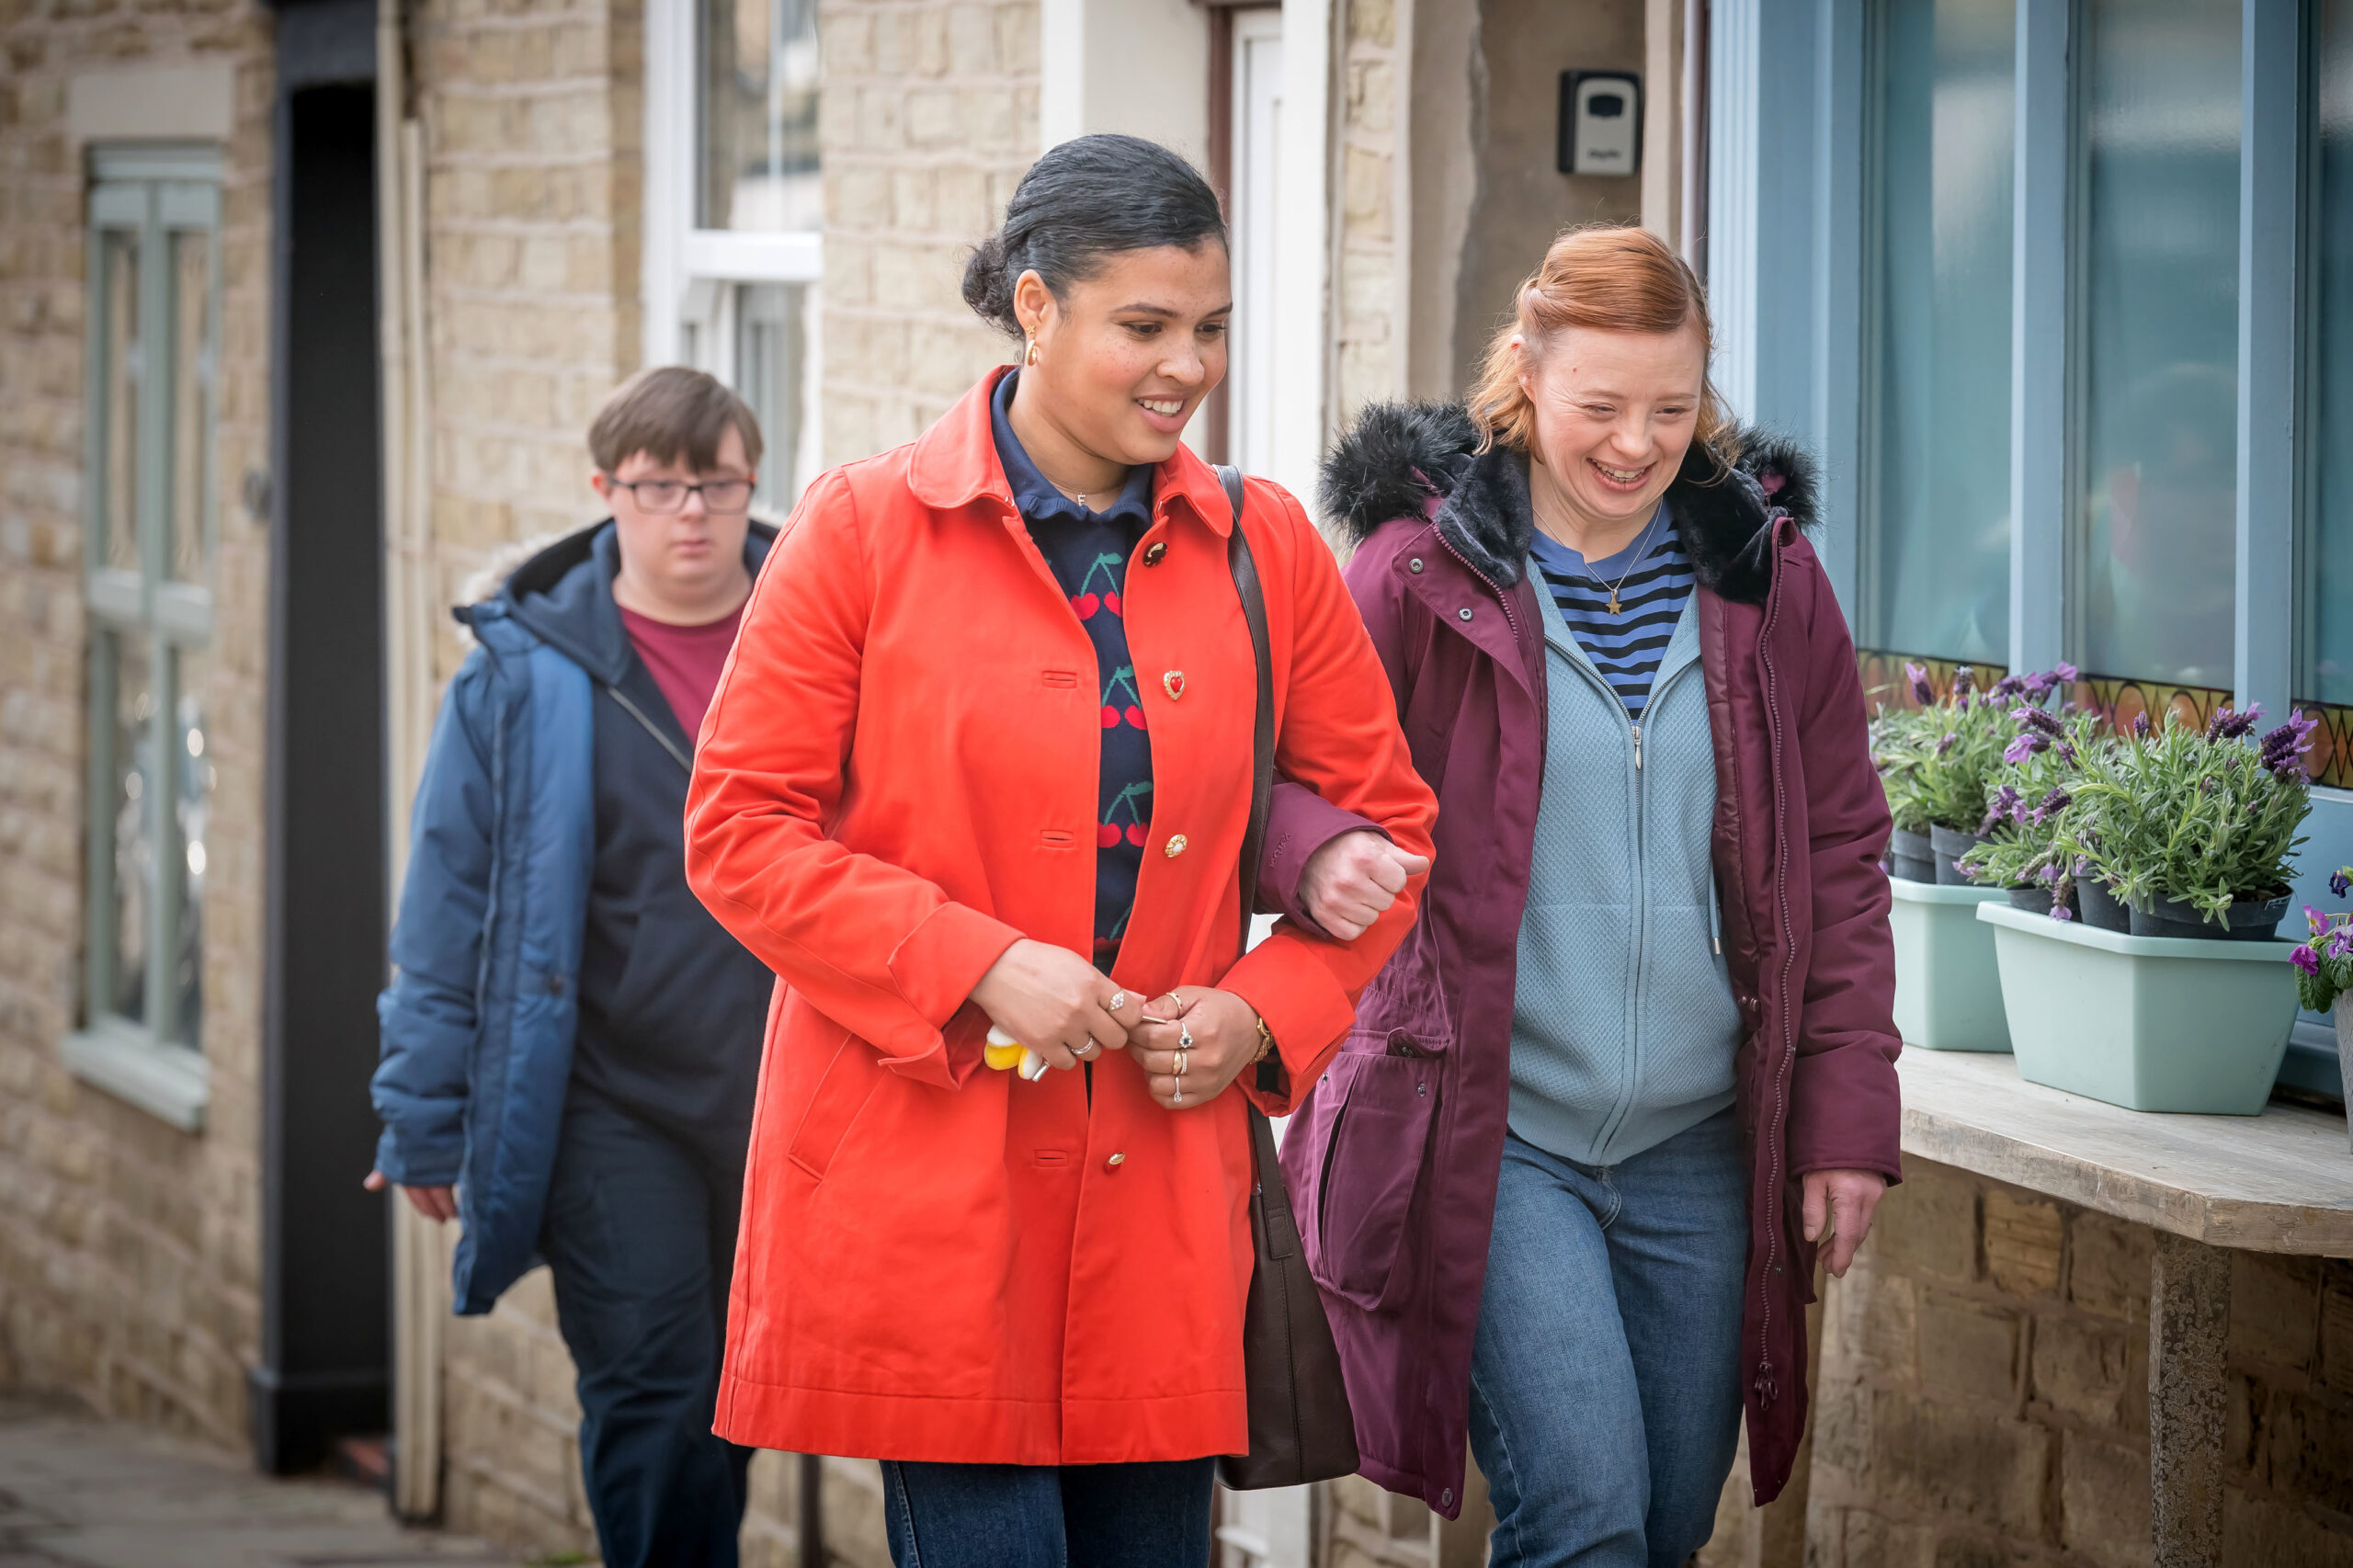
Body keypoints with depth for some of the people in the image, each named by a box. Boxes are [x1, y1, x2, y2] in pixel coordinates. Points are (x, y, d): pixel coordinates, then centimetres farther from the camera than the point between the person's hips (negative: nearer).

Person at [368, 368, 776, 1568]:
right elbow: (450, 906, 4)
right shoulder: (526, 668, -1)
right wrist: (426, 1121, 4)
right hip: (619, 1117, -2)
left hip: (798, 1109, 2)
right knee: (655, 1406, -6)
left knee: (736, 1406, 10)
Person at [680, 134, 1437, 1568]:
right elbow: (737, 830, -3)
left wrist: (1263, 1012, -2)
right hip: (921, 1188, -3)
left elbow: (1386, 823, 15)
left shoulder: (1266, 549, 8)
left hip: (1162, 1199, 3)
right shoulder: (866, 530, -1)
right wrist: (977, 965, -14)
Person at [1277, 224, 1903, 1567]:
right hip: (1492, 1138, -4)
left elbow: (1841, 854, 9)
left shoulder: (1767, 575, 5)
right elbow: (1288, 778, -1)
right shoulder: (1422, 570, -4)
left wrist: (1849, 1115, 4)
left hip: (1699, 1146, 4)